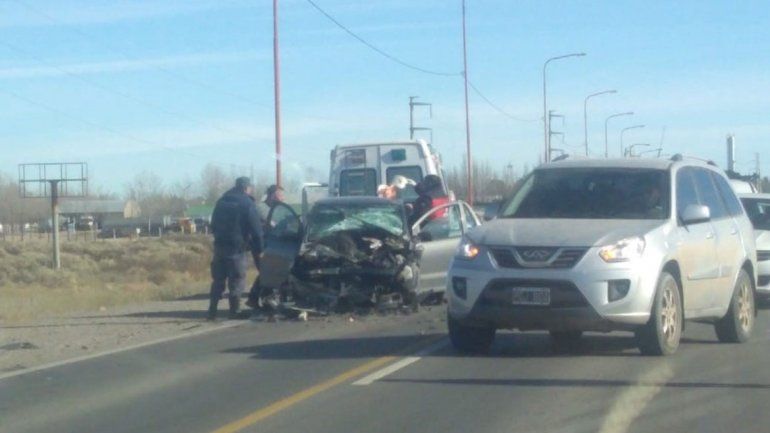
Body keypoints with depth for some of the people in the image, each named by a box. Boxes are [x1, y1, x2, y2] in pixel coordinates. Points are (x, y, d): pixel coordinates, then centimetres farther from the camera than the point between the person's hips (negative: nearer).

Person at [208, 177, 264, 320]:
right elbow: (256, 229, -11)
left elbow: (213, 225, 20)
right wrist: (258, 249, -5)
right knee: (237, 281, 0)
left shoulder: (221, 201, 13)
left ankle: (212, 311, 11)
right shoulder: (247, 204, -9)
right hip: (237, 248, -6)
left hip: (220, 245, 6)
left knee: (218, 280, 12)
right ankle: (235, 311, -1)